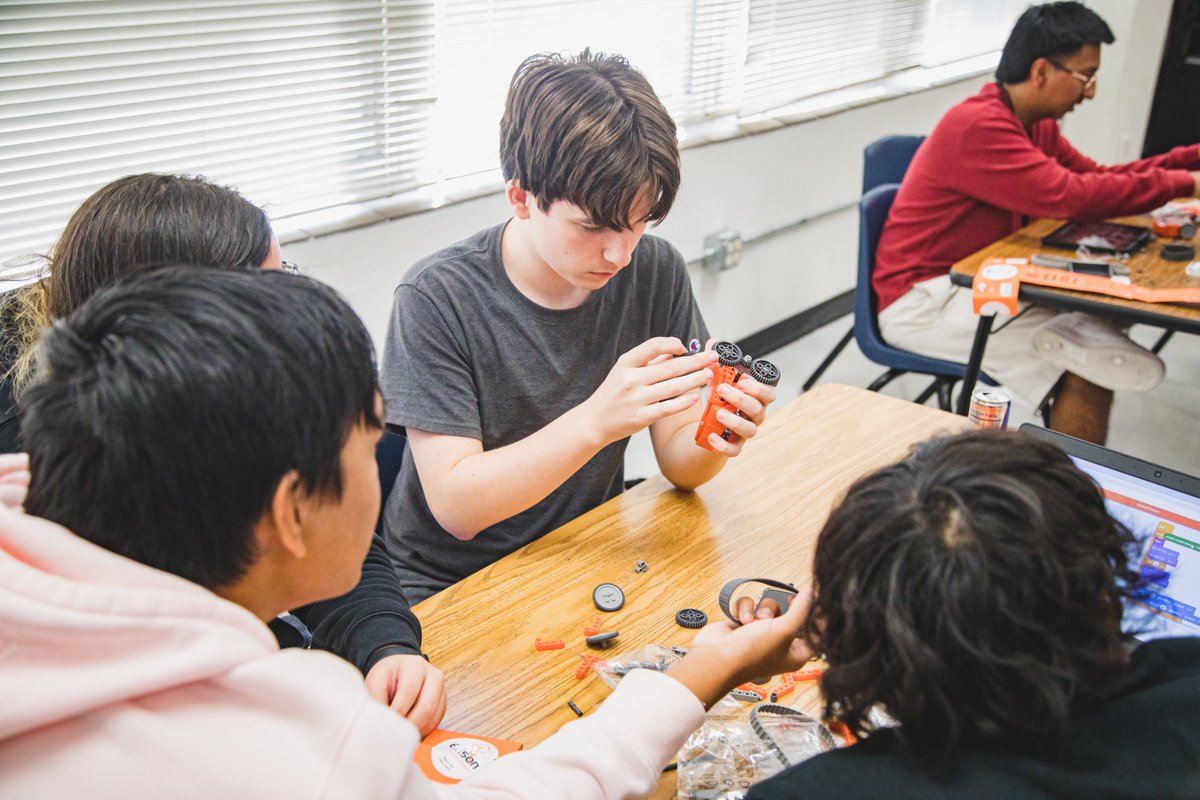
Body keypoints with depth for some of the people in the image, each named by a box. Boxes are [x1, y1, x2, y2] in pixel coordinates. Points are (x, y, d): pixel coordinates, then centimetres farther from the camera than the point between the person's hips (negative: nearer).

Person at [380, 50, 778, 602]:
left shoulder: (655, 272, -7)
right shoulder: (437, 298, -18)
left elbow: (679, 467, -3)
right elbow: (455, 506, -21)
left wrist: (712, 440, -26)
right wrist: (597, 420, -34)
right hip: (446, 587, -2)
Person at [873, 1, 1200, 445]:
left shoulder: (1035, 125, 9)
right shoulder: (977, 125, -20)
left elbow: (1098, 177, 13)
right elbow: (1067, 194, -26)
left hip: (976, 280, 10)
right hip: (921, 300, -10)